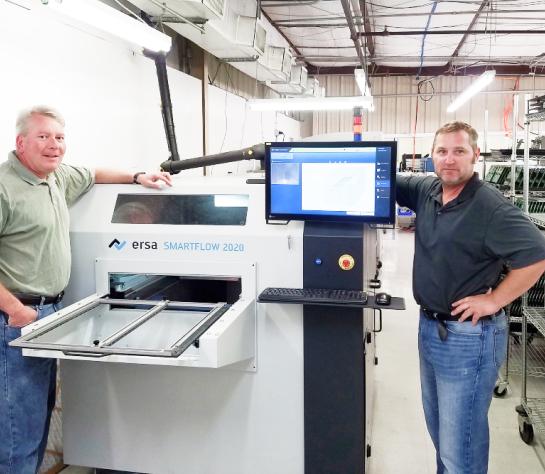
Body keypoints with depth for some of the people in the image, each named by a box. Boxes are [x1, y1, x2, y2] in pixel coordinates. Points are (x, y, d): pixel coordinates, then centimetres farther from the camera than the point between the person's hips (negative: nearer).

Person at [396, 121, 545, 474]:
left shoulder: (492, 207, -19)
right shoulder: (426, 190, 3)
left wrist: (494, 301, -18)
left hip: (469, 336, -8)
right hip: (429, 326, 8)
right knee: (438, 428, 25)